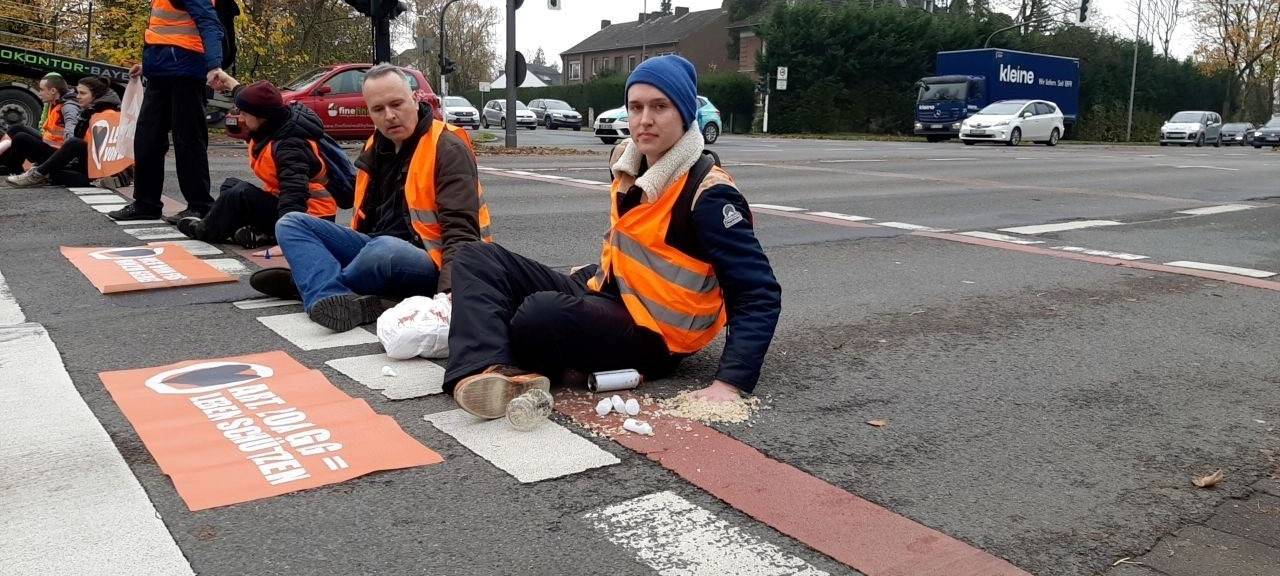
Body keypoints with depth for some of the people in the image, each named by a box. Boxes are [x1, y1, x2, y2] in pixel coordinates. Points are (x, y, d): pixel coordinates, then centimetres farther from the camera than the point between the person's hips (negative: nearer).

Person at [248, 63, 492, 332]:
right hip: (376, 247, 8)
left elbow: (461, 230, -22)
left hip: (429, 263, -8)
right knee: (291, 223, -3)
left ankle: (310, 281, -10)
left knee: (385, 250, -40)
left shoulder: (448, 149, -12)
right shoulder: (375, 147, 12)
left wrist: (450, 291, -35)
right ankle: (338, 301, -30)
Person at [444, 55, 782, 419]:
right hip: (604, 293, 9)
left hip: (653, 335, -9)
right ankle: (486, 372, -28)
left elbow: (759, 294, -21)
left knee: (540, 316, -37)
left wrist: (731, 382, -29)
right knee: (478, 258, -2)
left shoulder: (707, 194, -19)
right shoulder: (630, 161, 4)